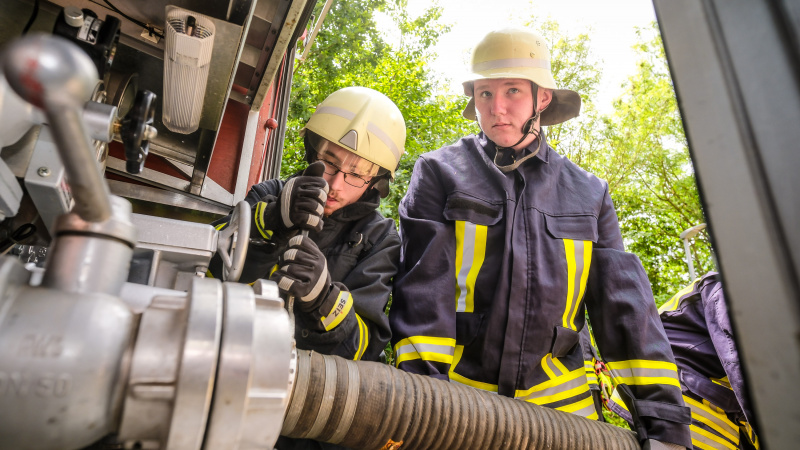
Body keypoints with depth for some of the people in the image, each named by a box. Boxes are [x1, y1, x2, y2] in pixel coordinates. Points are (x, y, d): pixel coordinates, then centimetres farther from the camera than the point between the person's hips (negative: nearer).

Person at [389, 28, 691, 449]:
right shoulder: (439, 173, -1)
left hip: (557, 398, 3)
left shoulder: (589, 194, 7)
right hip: (455, 396, -2)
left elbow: (625, 308, 4)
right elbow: (422, 286, -10)